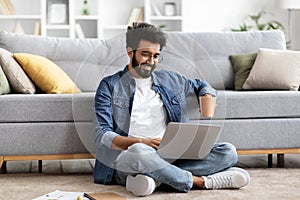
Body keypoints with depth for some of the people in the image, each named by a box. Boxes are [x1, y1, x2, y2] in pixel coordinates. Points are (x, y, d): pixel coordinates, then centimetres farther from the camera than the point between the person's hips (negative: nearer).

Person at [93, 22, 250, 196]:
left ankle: (154, 177, -29)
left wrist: (207, 97, 12)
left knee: (228, 152, -14)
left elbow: (200, 85, 38)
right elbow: (102, 135, -3)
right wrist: (142, 142, -19)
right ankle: (198, 181, -23)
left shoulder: (169, 80, 20)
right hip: (126, 157, -5)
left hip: (169, 158, 5)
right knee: (139, 151, -41)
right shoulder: (110, 86, 7)